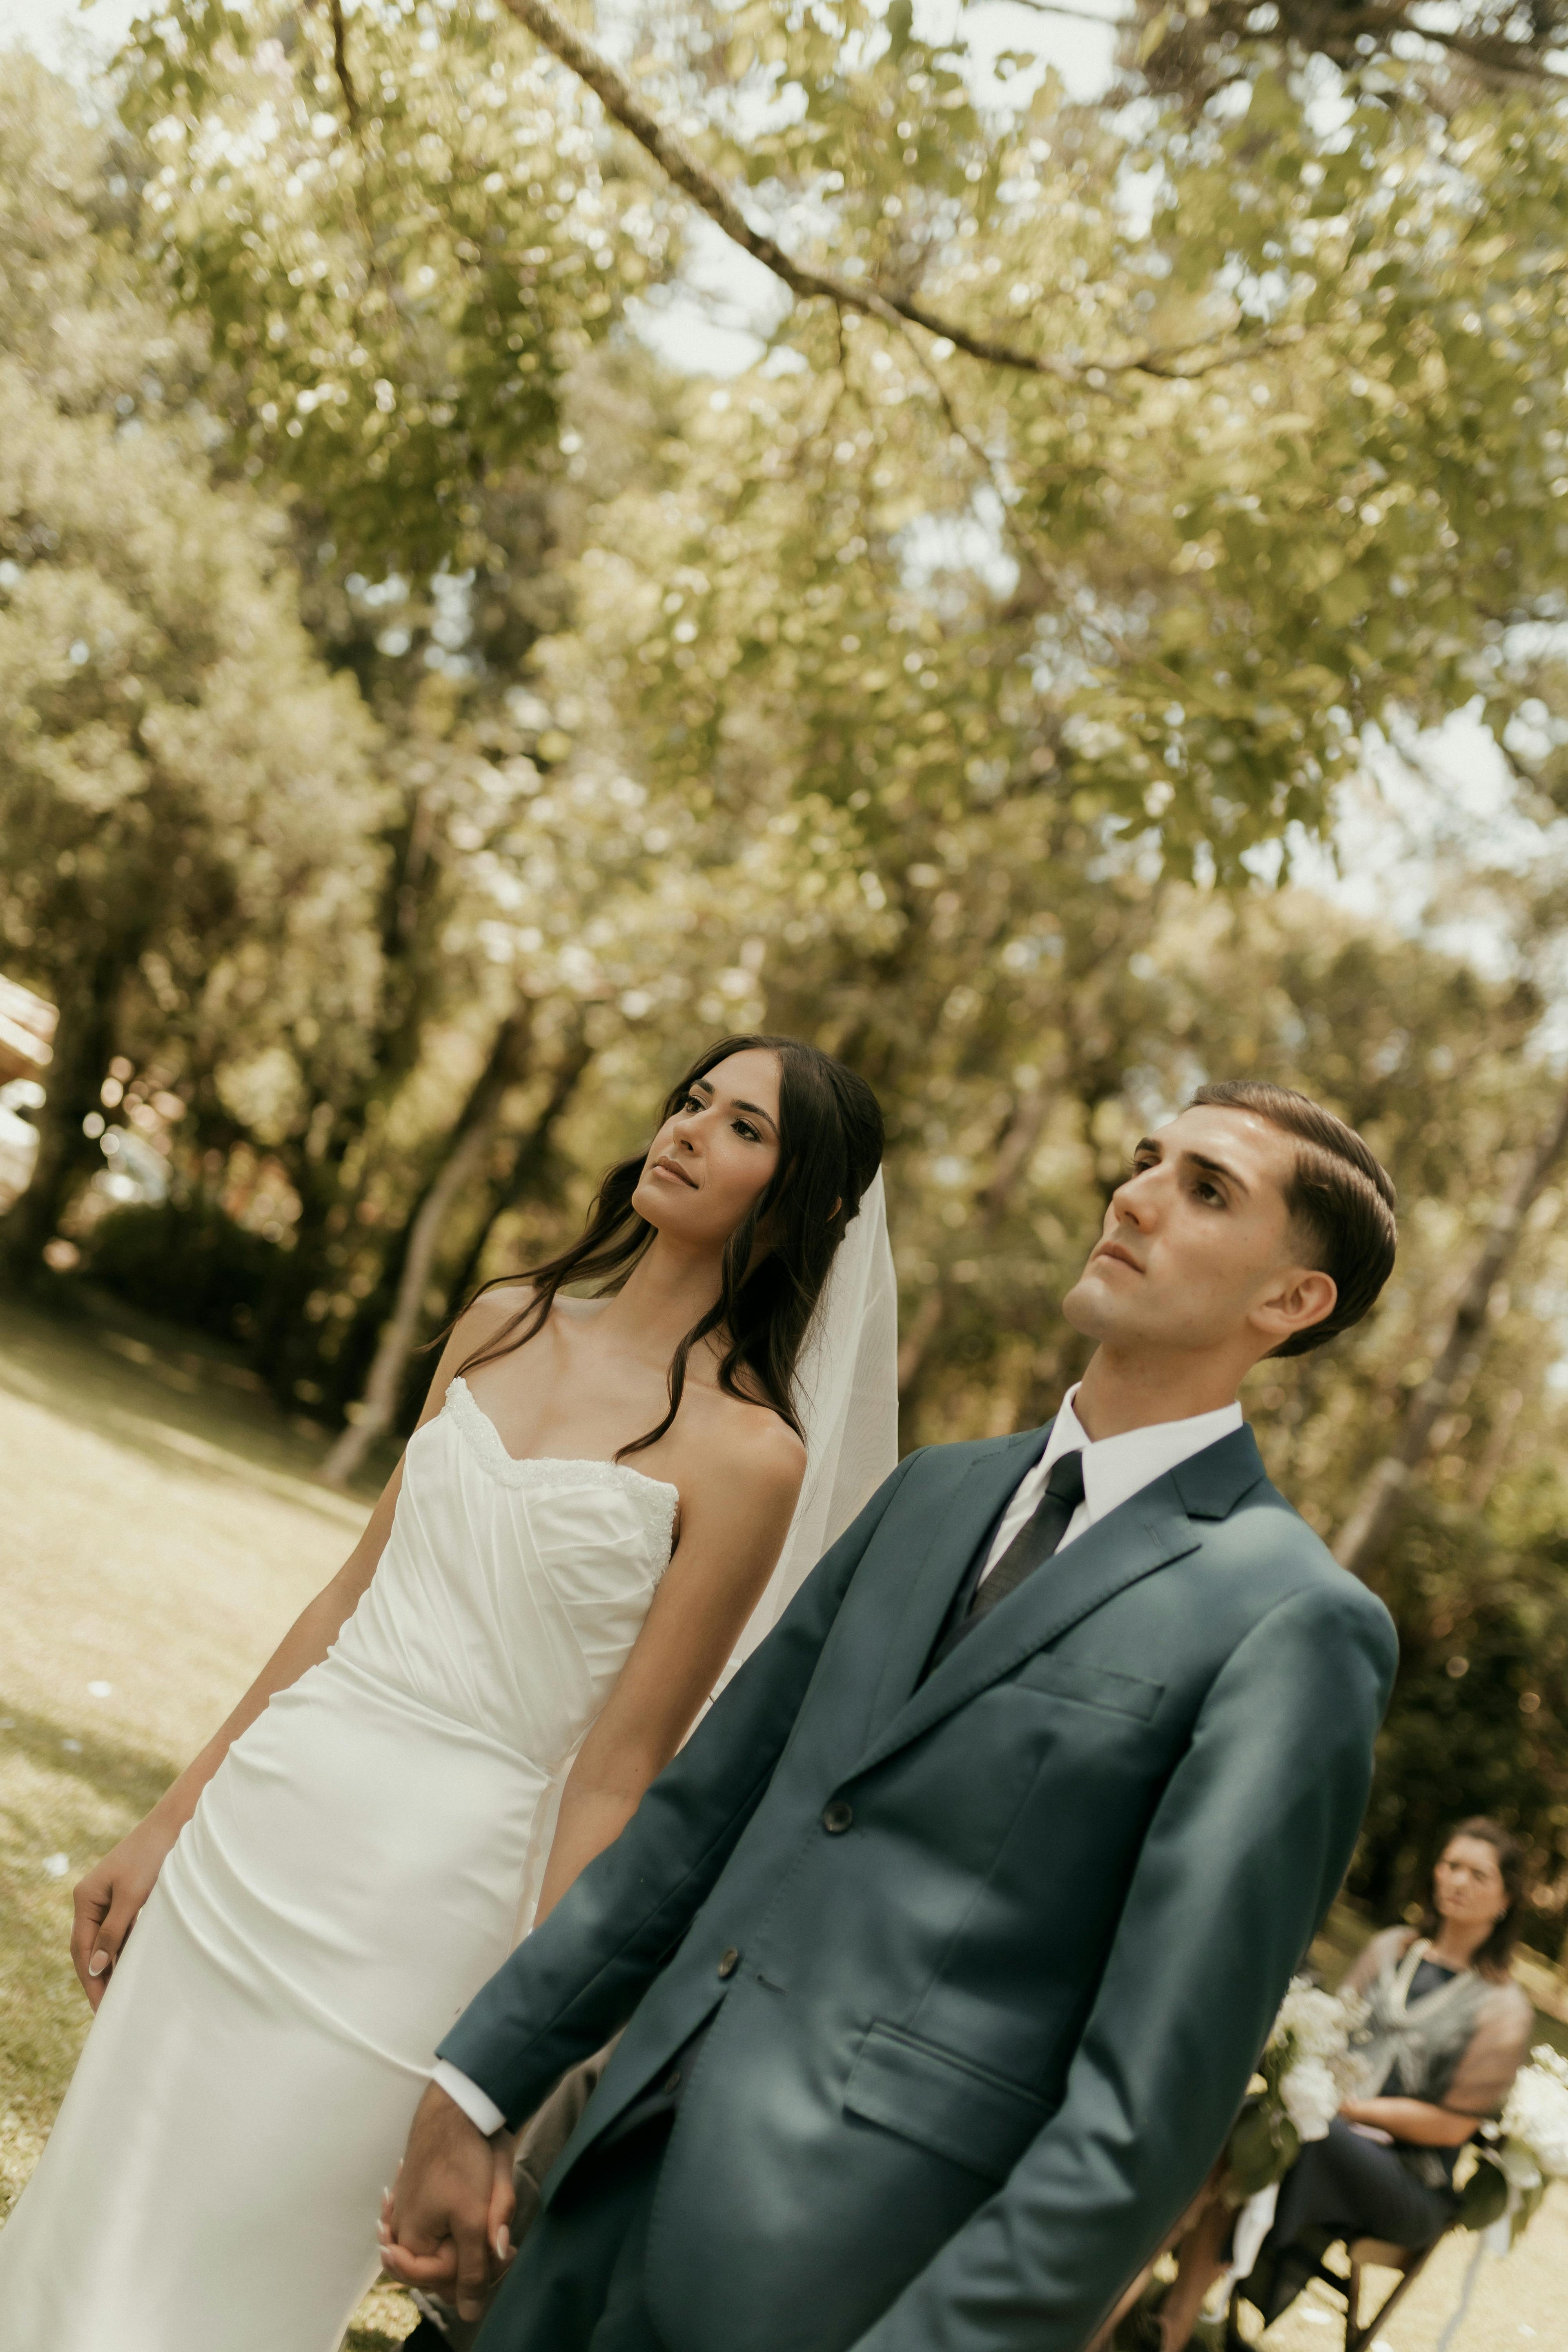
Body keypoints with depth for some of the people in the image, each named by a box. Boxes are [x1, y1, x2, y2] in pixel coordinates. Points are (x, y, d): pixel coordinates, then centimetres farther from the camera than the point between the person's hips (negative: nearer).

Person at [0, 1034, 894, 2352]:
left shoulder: (747, 1453, -13)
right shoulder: (506, 1327, 5)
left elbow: (617, 1775, -13)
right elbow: (354, 1599, 11)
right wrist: (169, 1821, 14)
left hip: (423, 1900, -6)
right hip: (261, 1829, 6)